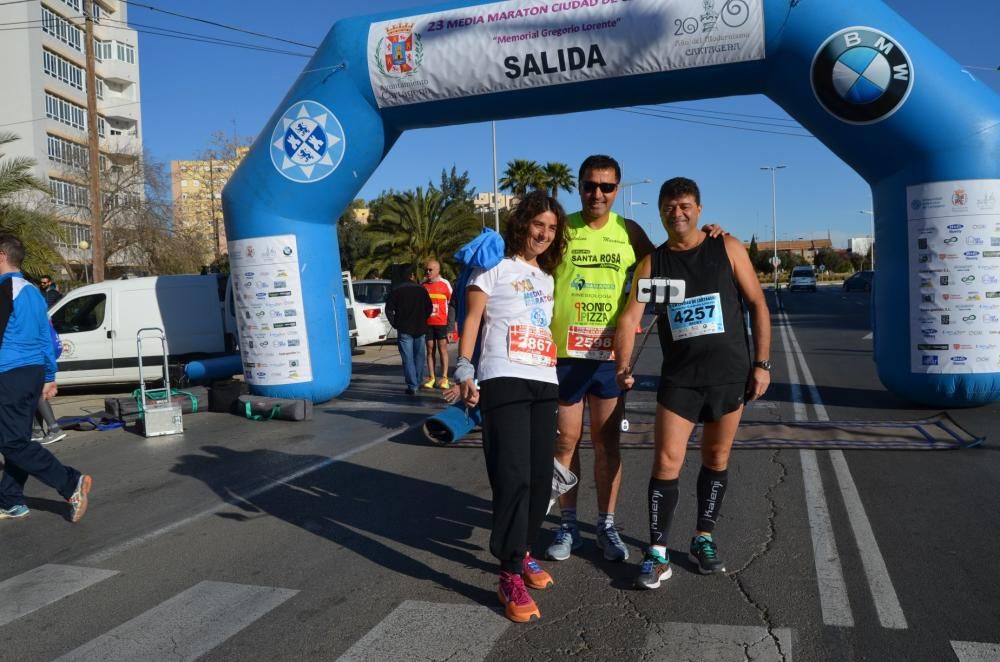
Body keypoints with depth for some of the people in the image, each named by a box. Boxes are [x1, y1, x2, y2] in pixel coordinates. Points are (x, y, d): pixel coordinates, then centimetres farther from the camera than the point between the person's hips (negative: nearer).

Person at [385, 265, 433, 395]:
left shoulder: (396, 290, -4)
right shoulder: (421, 290, 4)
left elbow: (389, 310, -7)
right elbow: (429, 308, 6)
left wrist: (395, 324, 3)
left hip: (404, 330, -3)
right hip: (420, 329, 3)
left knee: (408, 359, -2)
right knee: (419, 356, 15)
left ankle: (412, 386, -7)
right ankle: (418, 382, 21)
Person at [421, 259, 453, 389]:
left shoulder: (445, 284, 0)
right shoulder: (423, 285, 8)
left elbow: (450, 300, 6)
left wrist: (452, 323, 2)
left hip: (441, 322, -3)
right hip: (427, 323, 3)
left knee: (442, 348, -2)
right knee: (430, 349, 5)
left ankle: (444, 378, 1)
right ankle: (431, 378, 9)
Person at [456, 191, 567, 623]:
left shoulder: (548, 278, 22)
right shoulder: (494, 267, 3)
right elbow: (471, 320, -2)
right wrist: (465, 372, -10)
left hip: (544, 383, 7)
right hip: (504, 381, -6)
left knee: (541, 477, 7)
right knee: (513, 476, -13)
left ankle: (521, 552, 26)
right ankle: (510, 576, -7)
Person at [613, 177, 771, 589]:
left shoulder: (727, 248, 0)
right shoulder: (652, 263, 2)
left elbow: (757, 304, 2)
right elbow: (630, 316, -6)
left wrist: (762, 363, -3)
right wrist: (623, 366, -20)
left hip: (729, 372, 1)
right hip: (679, 376, 0)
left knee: (717, 459, 11)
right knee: (666, 462, -6)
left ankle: (704, 539, 28)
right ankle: (658, 553, 4)